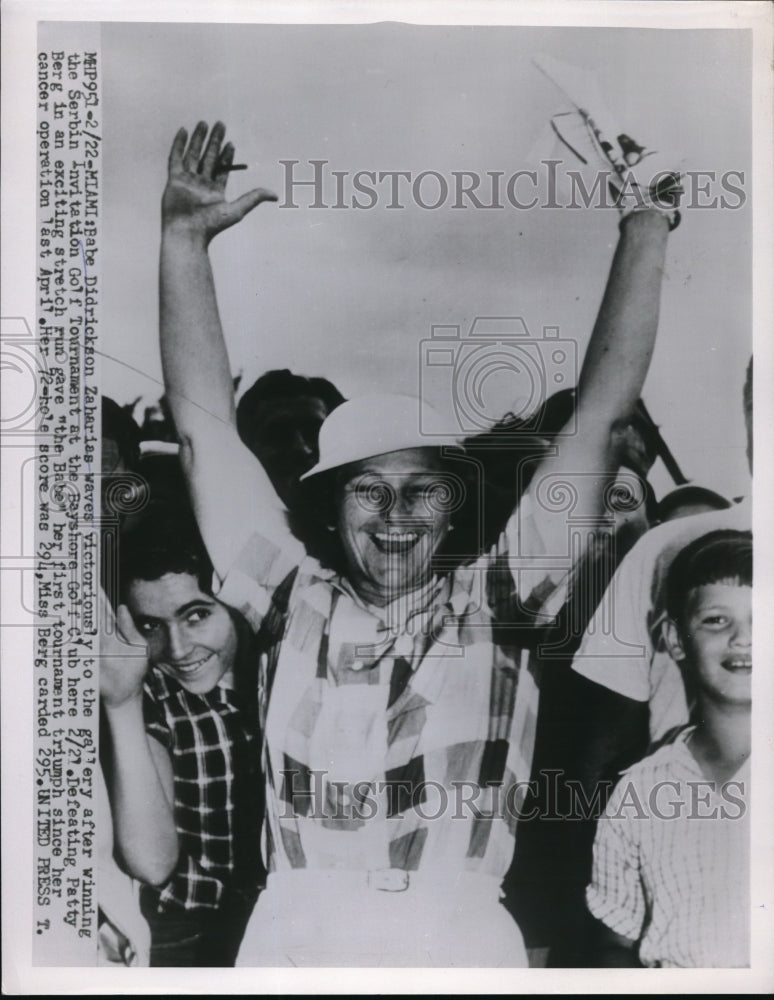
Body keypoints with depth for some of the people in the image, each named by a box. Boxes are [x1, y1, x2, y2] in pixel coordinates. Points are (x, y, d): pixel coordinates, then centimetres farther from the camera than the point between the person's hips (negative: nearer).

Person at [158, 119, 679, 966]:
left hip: (463, 935, 0)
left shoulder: (496, 602, 4)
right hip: (292, 933, 0)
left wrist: (645, 230, 2)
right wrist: (183, 239, 5)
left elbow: (597, 414, 2)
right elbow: (204, 427, 6)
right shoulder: (294, 599, 6)